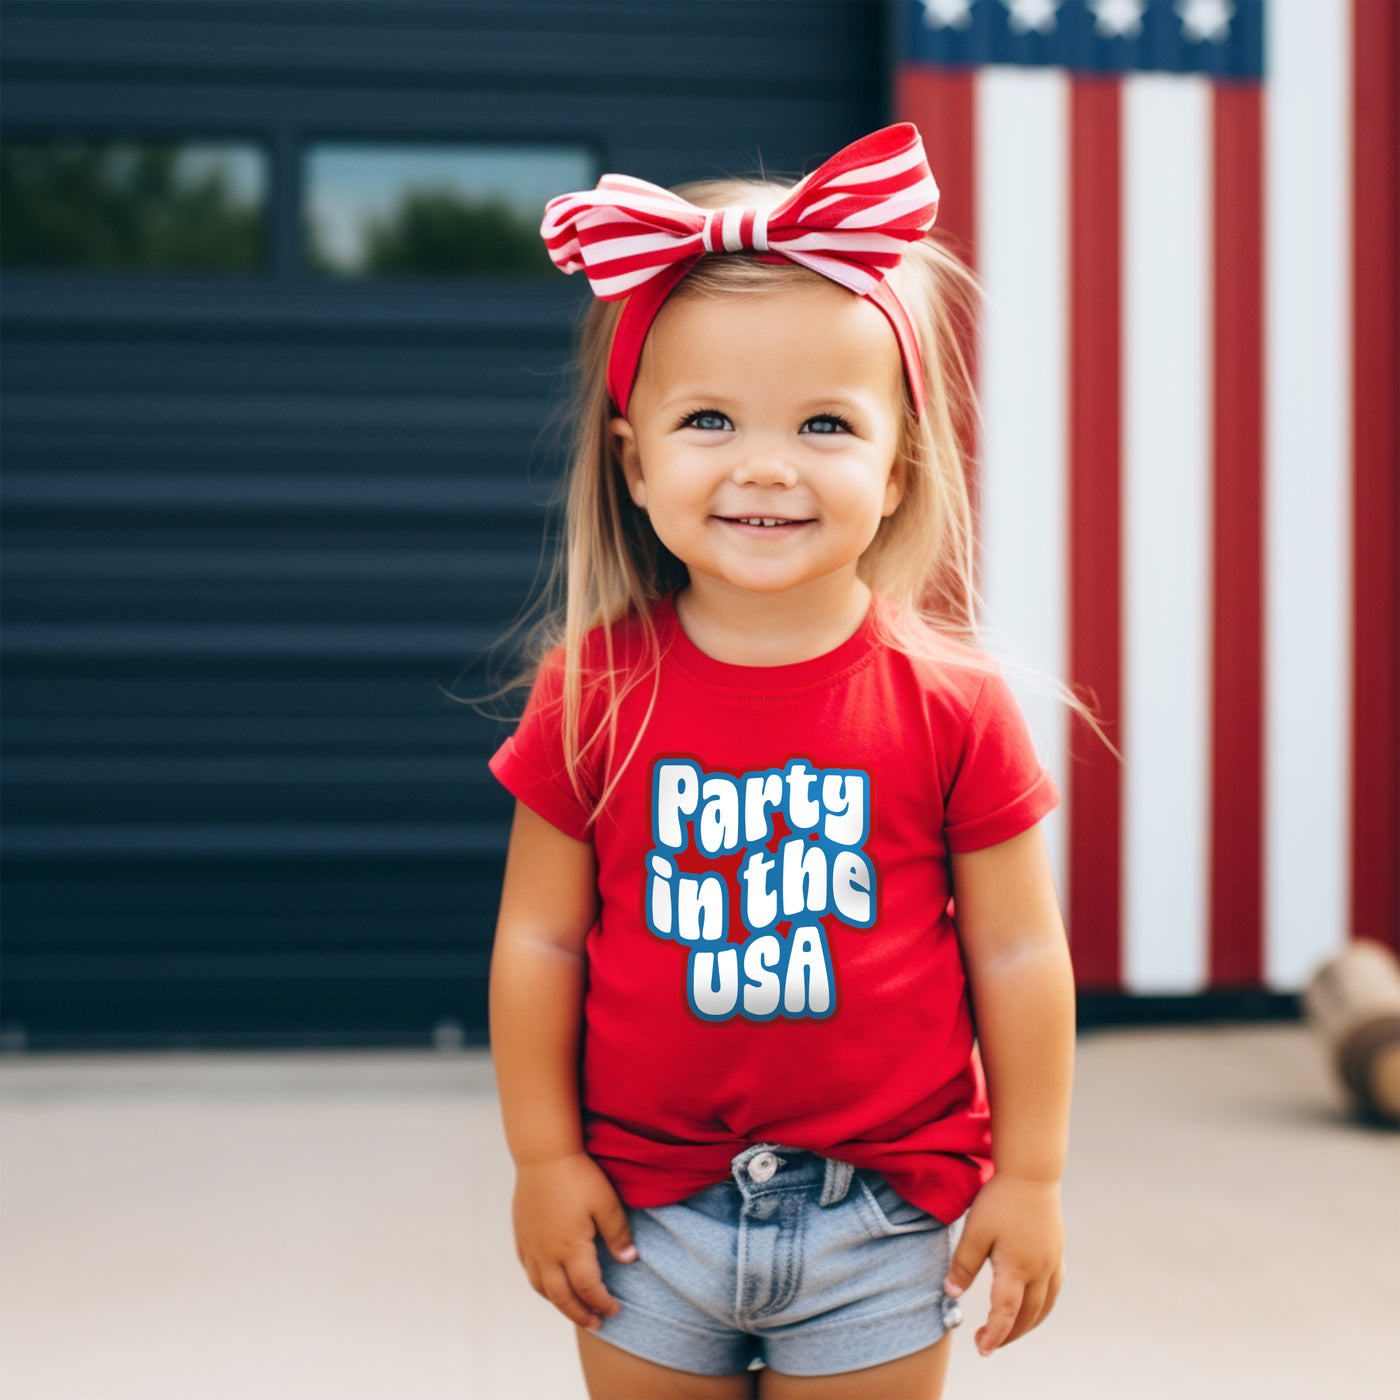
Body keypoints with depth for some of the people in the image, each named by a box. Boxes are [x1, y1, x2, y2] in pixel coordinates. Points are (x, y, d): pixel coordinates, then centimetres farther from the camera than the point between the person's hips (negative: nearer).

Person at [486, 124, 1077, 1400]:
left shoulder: (951, 700, -11)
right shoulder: (594, 690, -8)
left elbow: (1017, 952, -4)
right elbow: (540, 937, -2)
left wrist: (1031, 1175, -1)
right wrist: (544, 1156, -1)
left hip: (878, 1213, -1)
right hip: (649, 1202, 1)